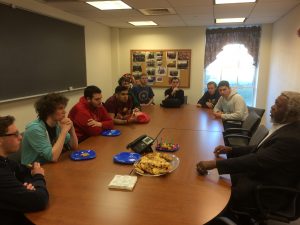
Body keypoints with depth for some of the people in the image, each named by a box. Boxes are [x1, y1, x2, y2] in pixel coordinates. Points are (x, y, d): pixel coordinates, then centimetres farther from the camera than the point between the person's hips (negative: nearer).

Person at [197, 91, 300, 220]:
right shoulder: (285, 127, 1)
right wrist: (230, 150, -1)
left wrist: (214, 163, -37)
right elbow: (260, 150, 10)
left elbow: (257, 161, -35)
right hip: (259, 174, 9)